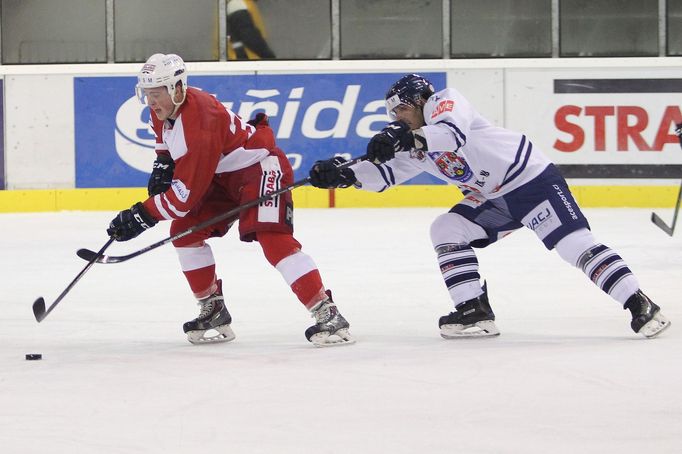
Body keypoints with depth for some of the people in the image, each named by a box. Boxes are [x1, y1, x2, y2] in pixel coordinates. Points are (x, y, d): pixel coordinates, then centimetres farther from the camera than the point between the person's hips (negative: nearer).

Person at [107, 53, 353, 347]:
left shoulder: (199, 122, -34)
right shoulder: (162, 111, -5)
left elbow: (186, 192, -32)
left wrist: (141, 216, -29)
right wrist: (163, 165, 6)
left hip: (260, 167, -10)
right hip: (222, 176, 10)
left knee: (274, 239, -25)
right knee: (184, 231, 2)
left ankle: (327, 314, -26)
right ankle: (213, 310, 12)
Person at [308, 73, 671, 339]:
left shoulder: (444, 102, -10)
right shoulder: (417, 147, 15)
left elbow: (452, 133, -31)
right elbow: (385, 174, 10)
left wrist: (406, 139, -44)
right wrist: (344, 174, -5)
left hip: (532, 178, -9)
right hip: (493, 201, 9)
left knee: (576, 244, -19)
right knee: (447, 230, -1)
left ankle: (641, 306, -19)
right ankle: (474, 312, -4)